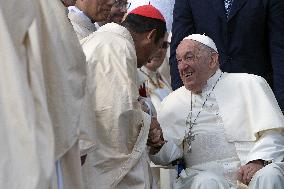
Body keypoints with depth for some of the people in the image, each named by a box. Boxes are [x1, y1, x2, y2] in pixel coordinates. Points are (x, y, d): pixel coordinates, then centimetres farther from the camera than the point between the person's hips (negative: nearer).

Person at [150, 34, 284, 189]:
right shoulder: (172, 103, 21)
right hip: (204, 174, 1)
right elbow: (169, 154, 14)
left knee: (268, 176, -33)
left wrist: (258, 161, -18)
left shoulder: (249, 84, 12)